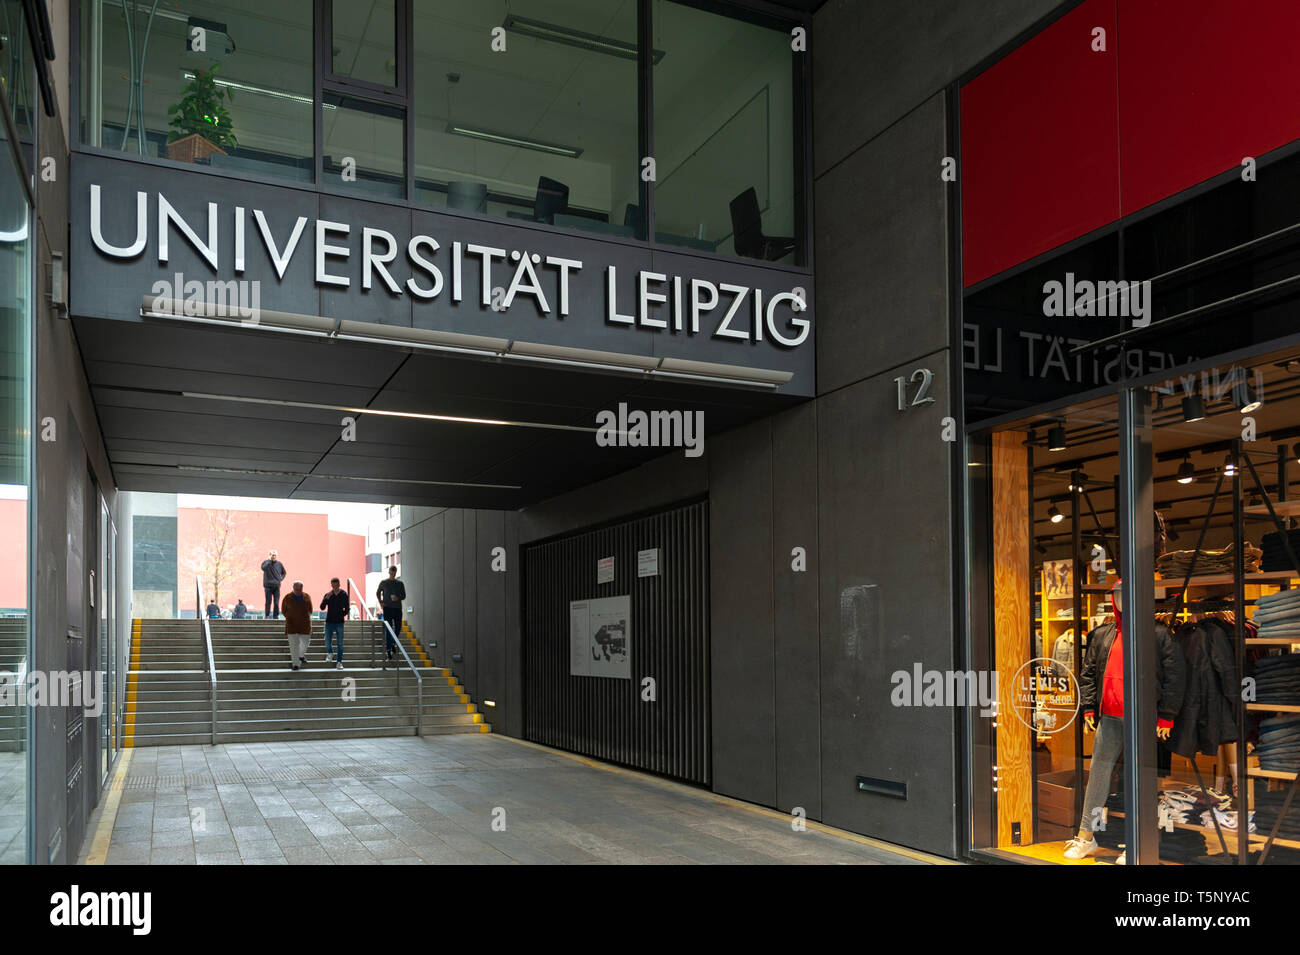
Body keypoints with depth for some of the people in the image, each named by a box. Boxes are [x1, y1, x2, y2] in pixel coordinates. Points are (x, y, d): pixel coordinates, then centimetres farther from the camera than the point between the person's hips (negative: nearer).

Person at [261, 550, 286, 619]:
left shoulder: (279, 564, 10)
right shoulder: (266, 562, 1)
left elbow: (284, 572, 24)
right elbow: (263, 568, -23)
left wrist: (281, 578, 8)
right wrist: (269, 560, -18)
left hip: (276, 586, 3)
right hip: (268, 586, -3)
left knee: (276, 602, 0)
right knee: (268, 602, -4)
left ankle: (275, 616, 7)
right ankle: (267, 615, 4)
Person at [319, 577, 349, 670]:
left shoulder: (344, 595, 1)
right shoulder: (328, 595, 2)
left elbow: (346, 609, 8)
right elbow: (322, 607, -10)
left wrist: (342, 615, -5)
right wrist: (327, 598, -21)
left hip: (339, 622, 0)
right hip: (329, 622, 0)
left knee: (340, 644, 2)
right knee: (327, 642, 0)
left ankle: (339, 661, 10)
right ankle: (330, 654, 30)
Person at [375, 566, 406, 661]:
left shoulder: (400, 583, 8)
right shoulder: (383, 583, 5)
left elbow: (404, 596, 9)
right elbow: (378, 593, 17)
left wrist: (397, 598, -13)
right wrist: (380, 602, 1)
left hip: (397, 608, 2)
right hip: (387, 608, -2)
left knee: (398, 628, 5)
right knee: (388, 629, -4)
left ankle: (393, 643, 31)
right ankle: (388, 650, -4)